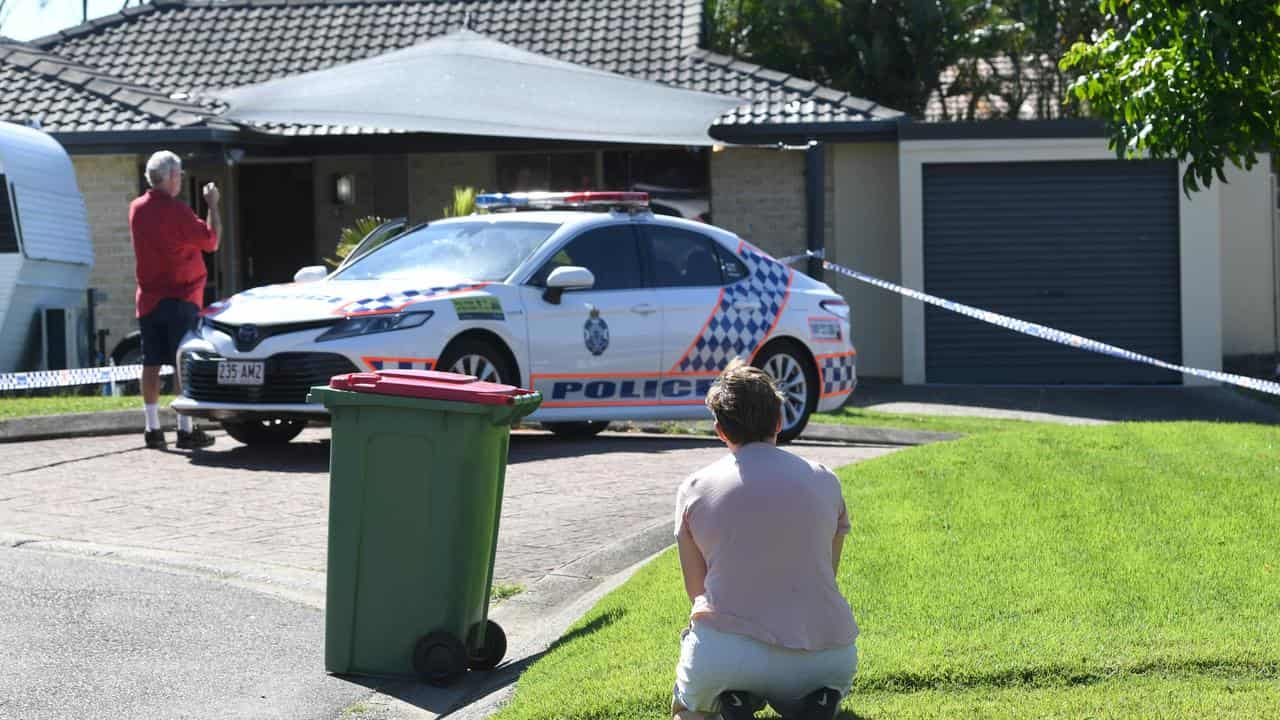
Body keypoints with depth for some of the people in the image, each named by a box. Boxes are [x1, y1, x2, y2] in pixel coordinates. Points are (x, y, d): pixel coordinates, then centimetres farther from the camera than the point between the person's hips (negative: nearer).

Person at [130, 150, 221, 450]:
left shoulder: (137, 208, 7)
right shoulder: (175, 210, -14)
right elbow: (211, 241, -10)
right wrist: (212, 205, 1)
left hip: (148, 298, 6)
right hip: (181, 297, -6)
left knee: (151, 363, 7)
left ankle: (152, 428, 9)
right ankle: (185, 429, -5)